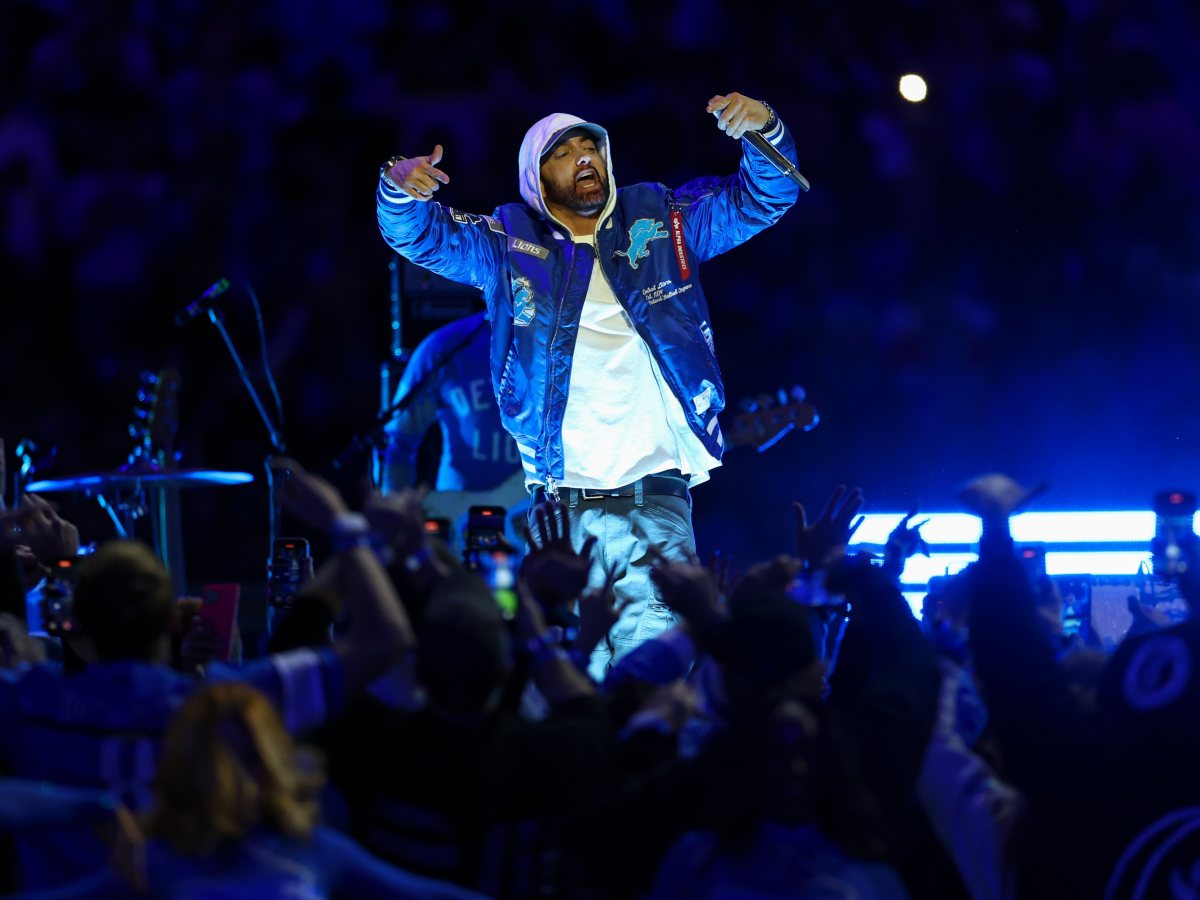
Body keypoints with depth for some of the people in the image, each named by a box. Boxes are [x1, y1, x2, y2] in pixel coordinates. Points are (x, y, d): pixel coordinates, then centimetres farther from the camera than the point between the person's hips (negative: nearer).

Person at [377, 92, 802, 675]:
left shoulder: (660, 222, 16)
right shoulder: (511, 242, 15)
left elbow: (762, 198, 14)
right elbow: (421, 235, 7)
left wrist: (764, 132, -7)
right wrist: (401, 188, -16)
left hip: (656, 498, 0)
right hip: (563, 508, 0)